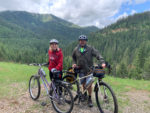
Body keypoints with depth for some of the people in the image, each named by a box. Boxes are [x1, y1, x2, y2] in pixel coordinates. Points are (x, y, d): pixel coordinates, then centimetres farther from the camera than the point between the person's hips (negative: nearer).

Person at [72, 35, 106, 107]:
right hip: (81, 69, 3)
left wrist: (102, 62, -30)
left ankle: (89, 99, 16)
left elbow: (97, 54, -16)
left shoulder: (90, 48, -7)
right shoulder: (76, 49, 3)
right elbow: (73, 57, 19)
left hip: (89, 69, -2)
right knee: (83, 83, 10)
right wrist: (74, 63, 5)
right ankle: (85, 94, 39)